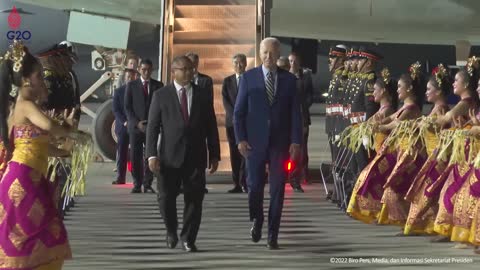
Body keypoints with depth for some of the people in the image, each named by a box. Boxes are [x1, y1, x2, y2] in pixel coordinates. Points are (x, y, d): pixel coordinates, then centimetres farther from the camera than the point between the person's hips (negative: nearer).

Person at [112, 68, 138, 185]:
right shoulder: (118, 91, 7)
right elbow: (115, 110, 2)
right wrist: (124, 122, -12)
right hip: (122, 127, 1)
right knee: (121, 154, 0)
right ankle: (120, 178, 2)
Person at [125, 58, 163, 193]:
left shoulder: (158, 85, 8)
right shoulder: (131, 85, 6)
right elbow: (127, 107, 3)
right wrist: (137, 123, -8)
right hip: (135, 126, 0)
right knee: (135, 157, -2)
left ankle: (147, 184, 2)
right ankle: (137, 184, 5)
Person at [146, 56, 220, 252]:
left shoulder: (202, 95, 9)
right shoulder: (161, 95, 3)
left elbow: (211, 128, 10)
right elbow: (152, 127, 0)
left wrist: (214, 155, 6)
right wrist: (152, 154, -9)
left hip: (195, 157, 1)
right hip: (169, 157, -1)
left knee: (194, 199, 0)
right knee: (166, 198, 0)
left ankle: (188, 238, 14)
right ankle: (171, 232, 26)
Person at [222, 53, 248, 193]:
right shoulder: (227, 81, 13)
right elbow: (225, 101, 4)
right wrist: (235, 116, -10)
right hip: (232, 122, 2)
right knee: (234, 154, 1)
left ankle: (245, 183, -11)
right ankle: (237, 184, 2)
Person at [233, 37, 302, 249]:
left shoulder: (289, 79, 5)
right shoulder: (248, 77, 3)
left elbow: (295, 113, 4)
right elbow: (239, 111, 3)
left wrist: (296, 142, -3)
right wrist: (240, 138, -5)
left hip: (280, 142, 0)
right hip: (255, 142, 0)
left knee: (277, 189, 1)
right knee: (255, 185, 3)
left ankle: (273, 234, 9)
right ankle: (257, 220, 30)